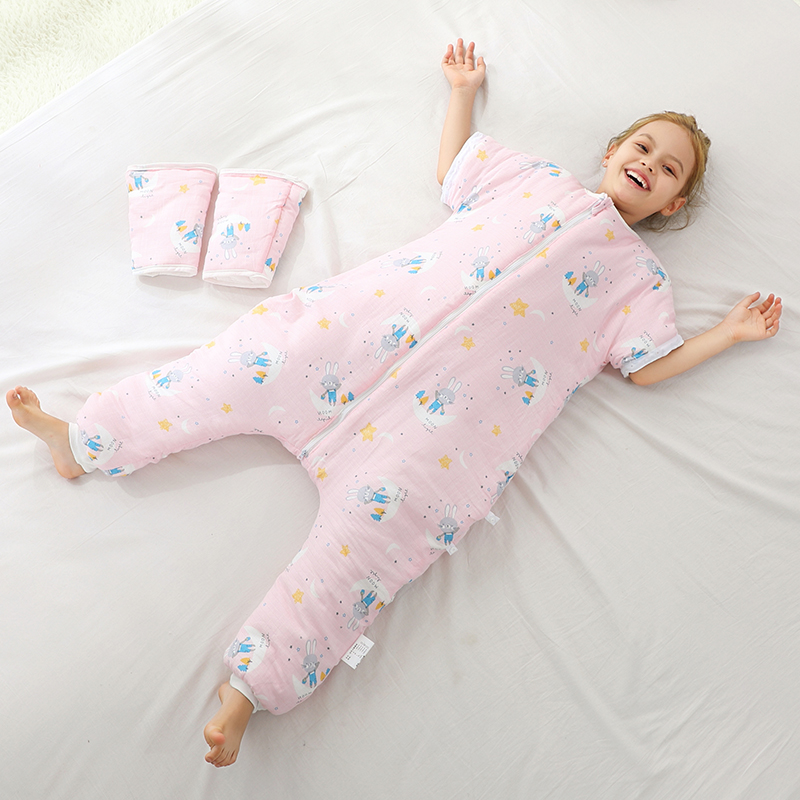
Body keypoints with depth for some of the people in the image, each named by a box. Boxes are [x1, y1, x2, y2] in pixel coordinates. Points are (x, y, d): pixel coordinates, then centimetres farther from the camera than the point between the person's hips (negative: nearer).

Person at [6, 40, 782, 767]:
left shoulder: (639, 274, 20)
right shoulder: (534, 173, 28)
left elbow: (649, 366, 12)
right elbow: (450, 167, 35)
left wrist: (731, 333, 13)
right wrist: (464, 89, 39)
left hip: (470, 387, -3)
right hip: (391, 311, 4)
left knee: (386, 504, -20)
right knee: (273, 345, -11)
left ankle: (252, 683, -12)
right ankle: (83, 440, 3)